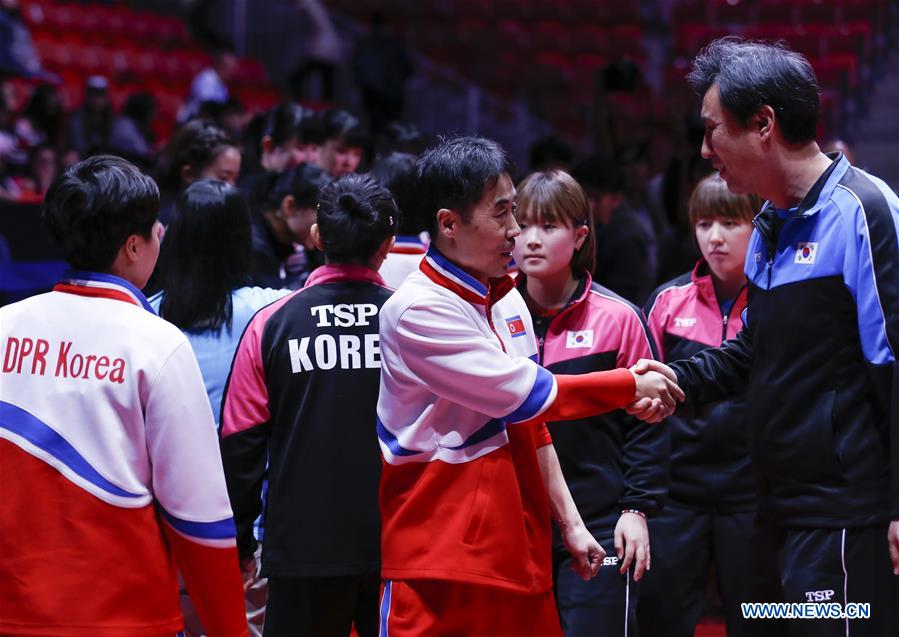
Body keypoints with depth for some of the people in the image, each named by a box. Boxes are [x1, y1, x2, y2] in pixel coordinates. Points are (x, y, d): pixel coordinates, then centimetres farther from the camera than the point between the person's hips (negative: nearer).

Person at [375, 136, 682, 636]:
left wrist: (570, 524, 16)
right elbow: (528, 394, -15)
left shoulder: (508, 300, 13)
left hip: (519, 556, 7)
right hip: (438, 560, -7)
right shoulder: (416, 312, -14)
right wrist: (634, 386, -5)